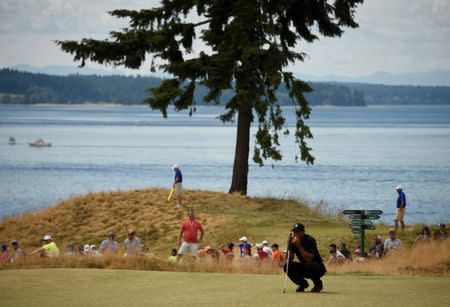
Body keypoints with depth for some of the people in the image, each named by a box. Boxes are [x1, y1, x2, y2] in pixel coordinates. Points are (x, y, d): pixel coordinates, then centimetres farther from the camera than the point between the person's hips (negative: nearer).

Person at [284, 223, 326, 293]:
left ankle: (318, 284, -8)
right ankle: (303, 284, 6)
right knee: (287, 266, -15)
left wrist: (299, 246, -37)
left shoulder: (310, 240, -21)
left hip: (318, 269, -6)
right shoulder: (293, 241, -3)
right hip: (303, 269, 6)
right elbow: (289, 259, -9)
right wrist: (289, 245, -20)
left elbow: (309, 259, -33)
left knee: (309, 265, -38)